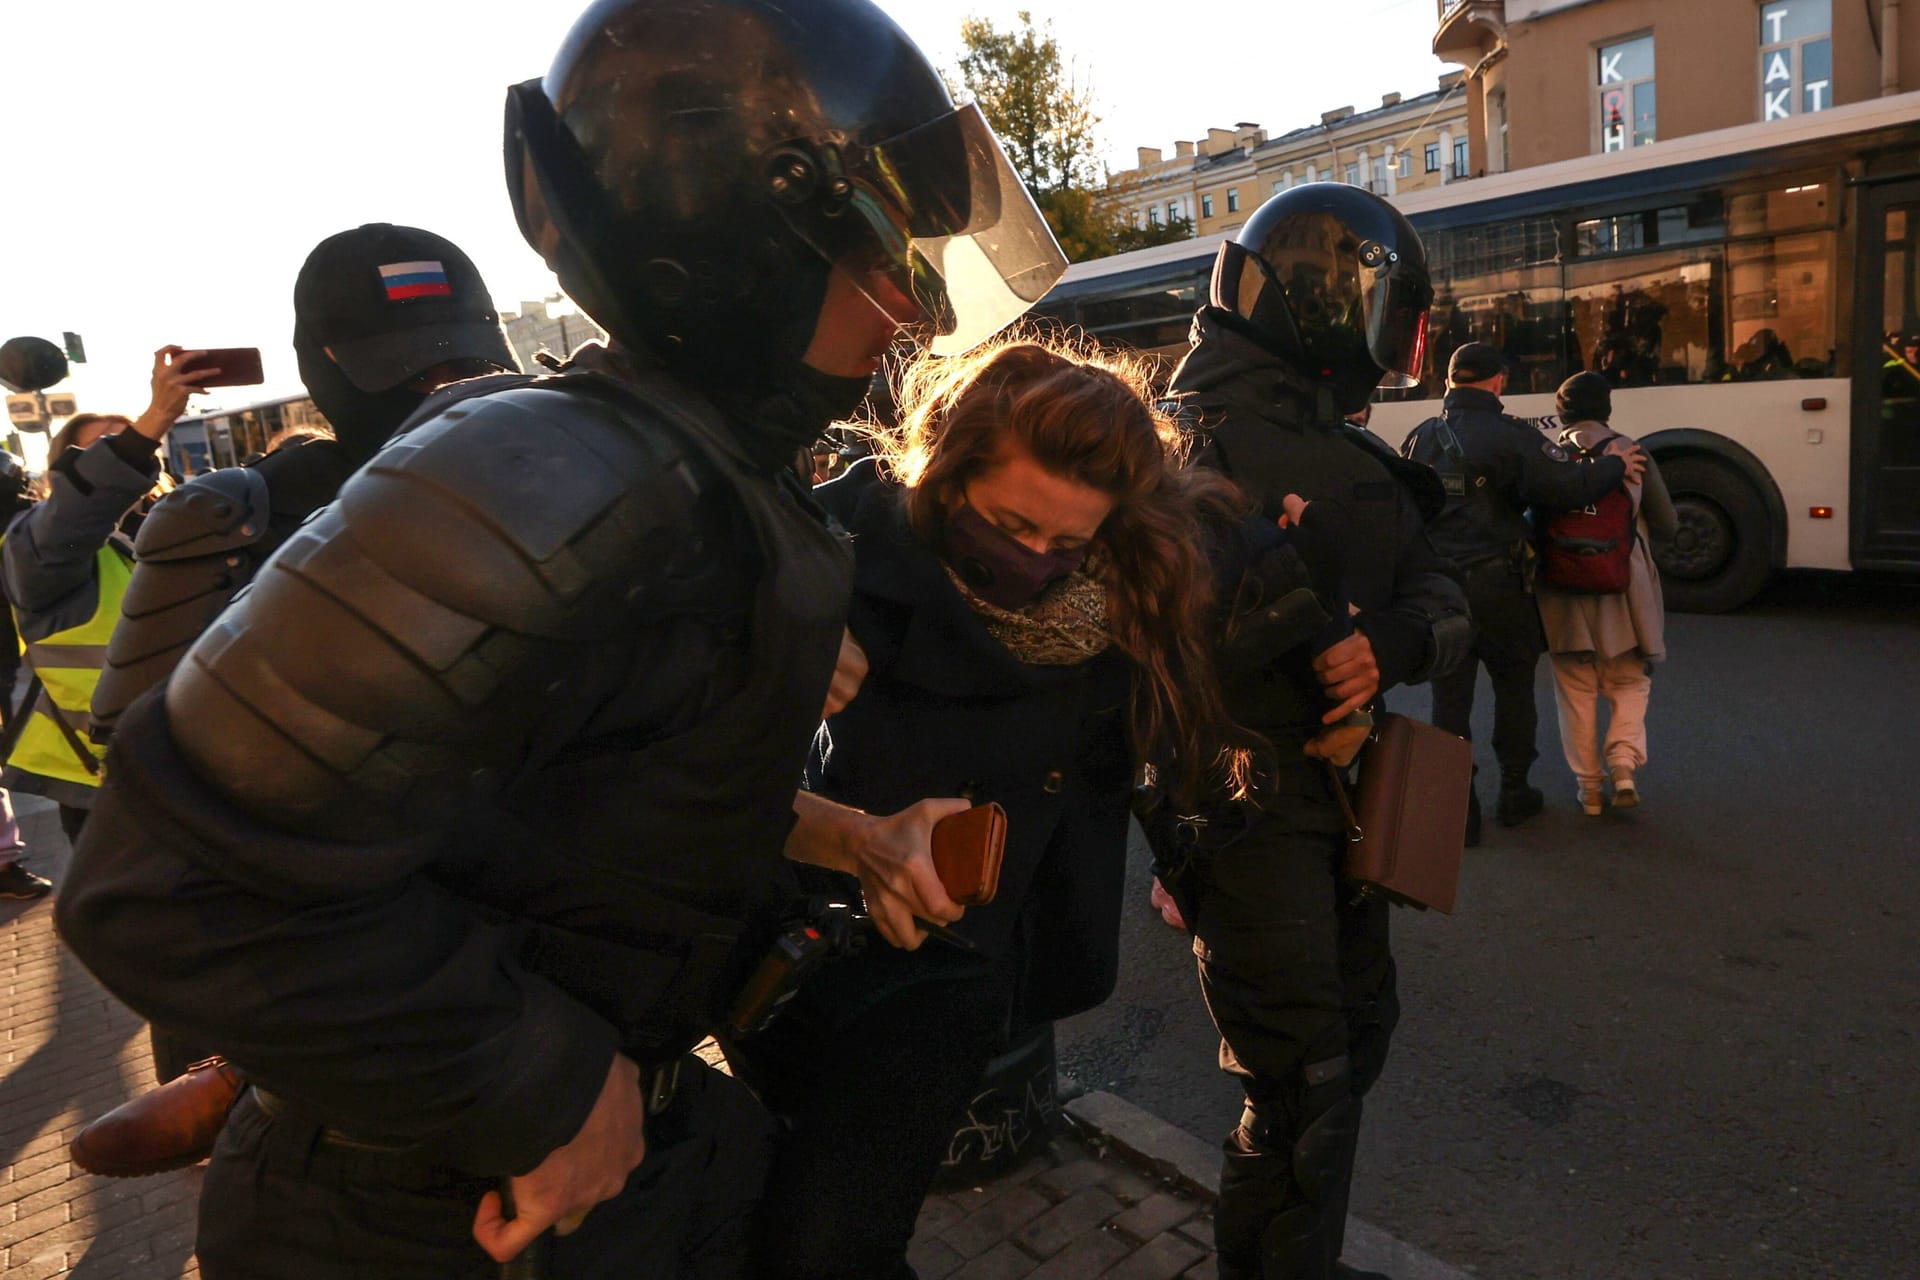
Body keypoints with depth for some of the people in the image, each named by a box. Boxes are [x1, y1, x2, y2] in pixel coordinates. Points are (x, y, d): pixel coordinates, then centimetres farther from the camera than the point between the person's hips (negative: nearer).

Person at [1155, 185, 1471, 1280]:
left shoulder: (1358, 458, 13)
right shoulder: (1192, 439, -12)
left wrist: (1387, 645, -18)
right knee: (1301, 1081, -1)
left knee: (1358, 1027, 21)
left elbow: (1444, 602, 4)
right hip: (1244, 798, -9)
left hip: (1340, 784, 9)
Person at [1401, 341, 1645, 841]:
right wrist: (1614, 464, 0)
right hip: (1494, 583, -3)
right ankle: (1514, 794, 26)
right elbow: (1566, 485, -16)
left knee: (1449, 697, 7)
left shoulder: (1419, 438, 7)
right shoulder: (1508, 435, -9)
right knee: (1513, 685, 16)